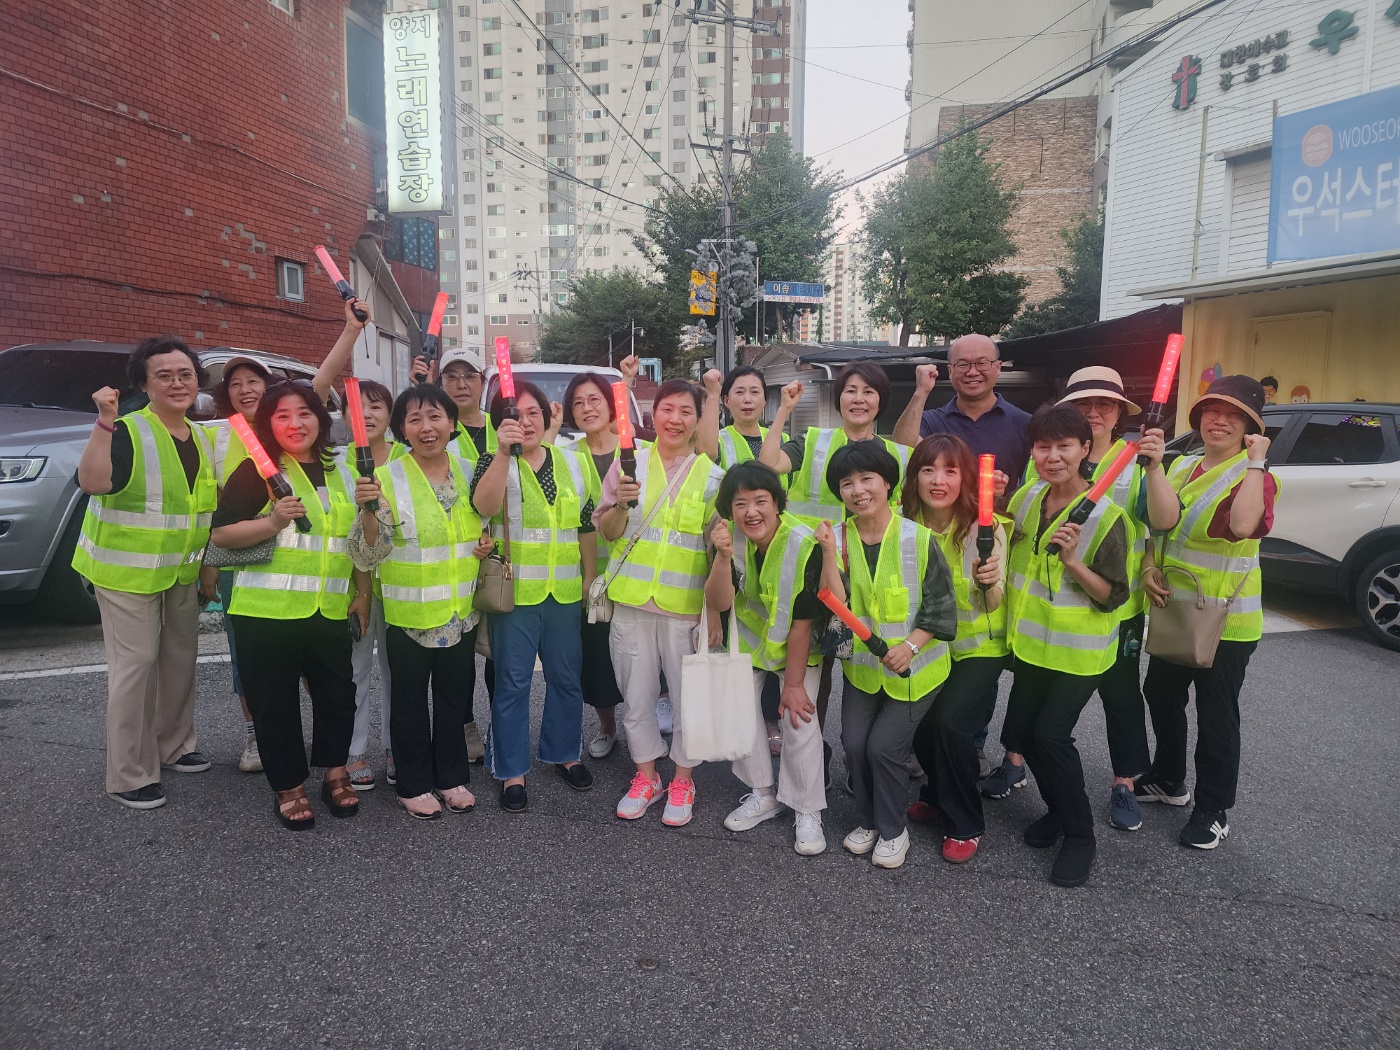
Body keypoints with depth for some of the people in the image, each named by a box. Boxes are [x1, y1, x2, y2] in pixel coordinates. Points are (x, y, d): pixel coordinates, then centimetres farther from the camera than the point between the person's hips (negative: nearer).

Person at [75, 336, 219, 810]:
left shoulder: (204, 440, 8)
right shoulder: (128, 432, -13)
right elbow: (92, 483, -30)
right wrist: (105, 422, -36)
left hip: (182, 573, 7)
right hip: (127, 572, -7)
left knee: (181, 659, 15)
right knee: (135, 665, -6)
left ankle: (173, 747, 32)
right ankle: (130, 776, 4)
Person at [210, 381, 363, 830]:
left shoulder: (340, 474, 14)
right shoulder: (257, 470, -1)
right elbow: (221, 534, -6)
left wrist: (361, 593, 14)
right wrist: (274, 521, -21)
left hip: (330, 610, 4)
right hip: (268, 609, -4)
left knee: (338, 693, 7)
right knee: (275, 701, 3)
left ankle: (335, 774, 27)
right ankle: (289, 788, 19)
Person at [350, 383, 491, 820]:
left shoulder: (469, 472, 1)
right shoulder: (387, 478, -12)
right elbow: (367, 555, -14)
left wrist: (485, 544, -4)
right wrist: (368, 509, -32)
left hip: (461, 610, 4)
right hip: (409, 614, -4)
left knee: (455, 697, 17)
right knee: (410, 700, 11)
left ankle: (452, 777, 34)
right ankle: (414, 784, 28)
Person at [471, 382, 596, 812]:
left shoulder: (570, 462, 9)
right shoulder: (495, 462, -1)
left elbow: (587, 526, 13)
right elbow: (484, 505, -24)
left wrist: (590, 578, 10)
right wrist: (503, 451, -32)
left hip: (566, 594, 4)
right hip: (515, 594, -3)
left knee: (566, 677, 13)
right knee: (513, 683, 3)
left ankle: (563, 753, 32)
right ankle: (512, 772, 16)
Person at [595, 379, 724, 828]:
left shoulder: (711, 475, 2)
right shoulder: (630, 463, 3)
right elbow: (606, 532, 5)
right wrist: (620, 505, -15)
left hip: (685, 603, -1)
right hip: (631, 600, 1)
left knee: (688, 695, 5)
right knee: (636, 694, 10)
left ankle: (682, 780, 26)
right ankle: (645, 777, 30)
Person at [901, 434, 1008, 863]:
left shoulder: (985, 528, -16)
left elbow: (993, 605, -16)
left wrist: (992, 583, -37)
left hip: (977, 647, -3)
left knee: (949, 719, -21)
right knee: (916, 718, -13)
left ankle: (965, 824, 3)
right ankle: (937, 795, 20)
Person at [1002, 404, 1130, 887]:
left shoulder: (1105, 516, -18)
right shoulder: (1026, 497, -2)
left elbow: (1114, 597, -17)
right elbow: (1010, 555, 15)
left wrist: (1073, 561, -32)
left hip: (1079, 649, -6)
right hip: (1031, 642, 6)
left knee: (1050, 734, -13)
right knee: (1021, 732, 9)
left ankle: (1079, 836, 9)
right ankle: (1058, 809, 34)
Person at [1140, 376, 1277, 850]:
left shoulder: (1255, 477, -13)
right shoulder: (1181, 467, 7)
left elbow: (1244, 526, -36)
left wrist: (1255, 462, -27)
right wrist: (1150, 567, -5)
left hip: (1225, 620, -7)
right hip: (1172, 610, 7)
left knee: (1216, 716, 4)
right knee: (1161, 694, 20)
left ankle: (1213, 810, 22)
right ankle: (1168, 780, 42)